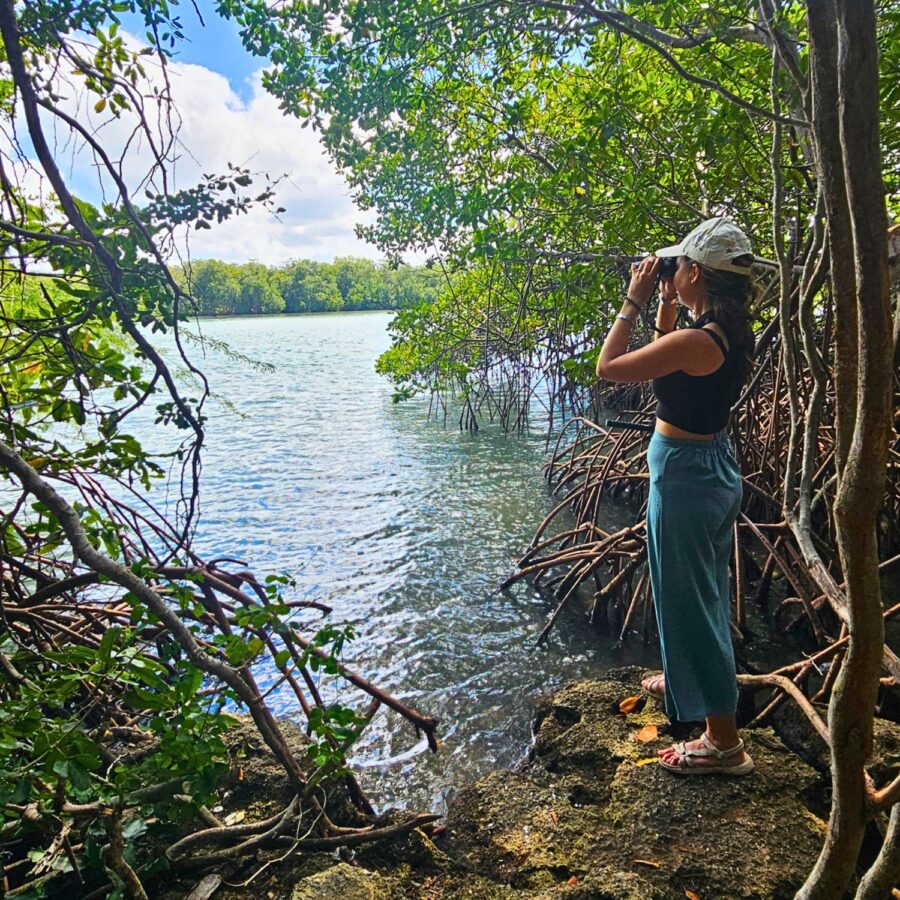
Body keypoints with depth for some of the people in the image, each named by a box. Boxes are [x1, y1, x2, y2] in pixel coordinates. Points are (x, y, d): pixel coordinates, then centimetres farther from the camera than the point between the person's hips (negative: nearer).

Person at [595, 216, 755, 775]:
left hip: (685, 475, -10)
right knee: (702, 590, 25)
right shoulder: (731, 332, 2)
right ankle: (689, 680, 49)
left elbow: (607, 367, -19)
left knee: (690, 599, 3)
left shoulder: (696, 340, -26)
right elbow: (671, 366, 18)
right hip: (716, 465, 10)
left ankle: (724, 741, 18)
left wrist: (634, 302, -13)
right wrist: (666, 310, 8)